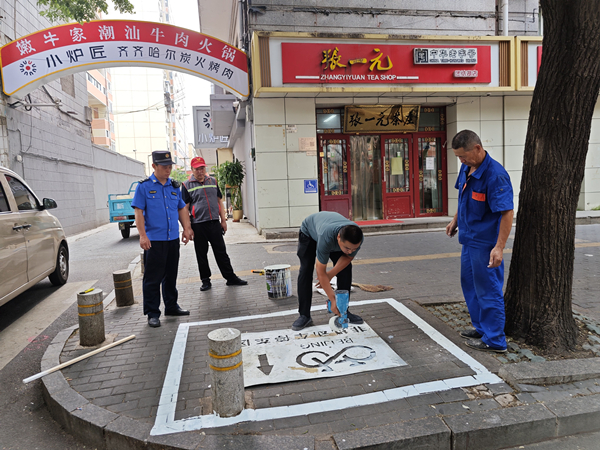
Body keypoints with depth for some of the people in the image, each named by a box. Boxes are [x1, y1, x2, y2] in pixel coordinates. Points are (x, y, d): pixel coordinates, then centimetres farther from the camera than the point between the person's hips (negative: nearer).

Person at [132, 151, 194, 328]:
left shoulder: (175, 186, 12)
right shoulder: (144, 186, -3)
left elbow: (181, 209, 18)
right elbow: (138, 212, -7)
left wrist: (186, 228, 9)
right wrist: (143, 235, -14)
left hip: (173, 239, 5)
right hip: (154, 240, -5)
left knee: (171, 276, 15)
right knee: (153, 278, -1)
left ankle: (171, 306, 28)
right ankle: (152, 313, 9)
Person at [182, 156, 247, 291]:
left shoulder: (213, 181, 12)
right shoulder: (187, 185, 1)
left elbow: (219, 201, 16)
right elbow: (185, 208, -1)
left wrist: (223, 220, 10)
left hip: (215, 223, 3)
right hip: (198, 225, -2)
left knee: (221, 252, 7)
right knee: (201, 254, 7)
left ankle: (231, 277, 14)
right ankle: (206, 281, 18)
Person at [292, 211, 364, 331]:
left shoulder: (357, 238, -36)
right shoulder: (326, 238, -49)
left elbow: (348, 257, -13)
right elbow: (321, 273, -39)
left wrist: (331, 274, -21)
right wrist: (333, 300, -36)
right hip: (309, 231, -4)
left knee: (346, 268, -9)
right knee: (306, 271, -14)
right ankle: (304, 316, -4)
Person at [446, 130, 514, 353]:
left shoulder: (495, 175, -23)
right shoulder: (466, 169, 3)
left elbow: (507, 213, -25)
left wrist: (499, 247, -28)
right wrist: (455, 220, 21)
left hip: (485, 243, -9)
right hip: (469, 239, 9)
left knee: (488, 290, 1)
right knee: (470, 284, 20)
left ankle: (494, 340, 15)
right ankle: (481, 328, 36)